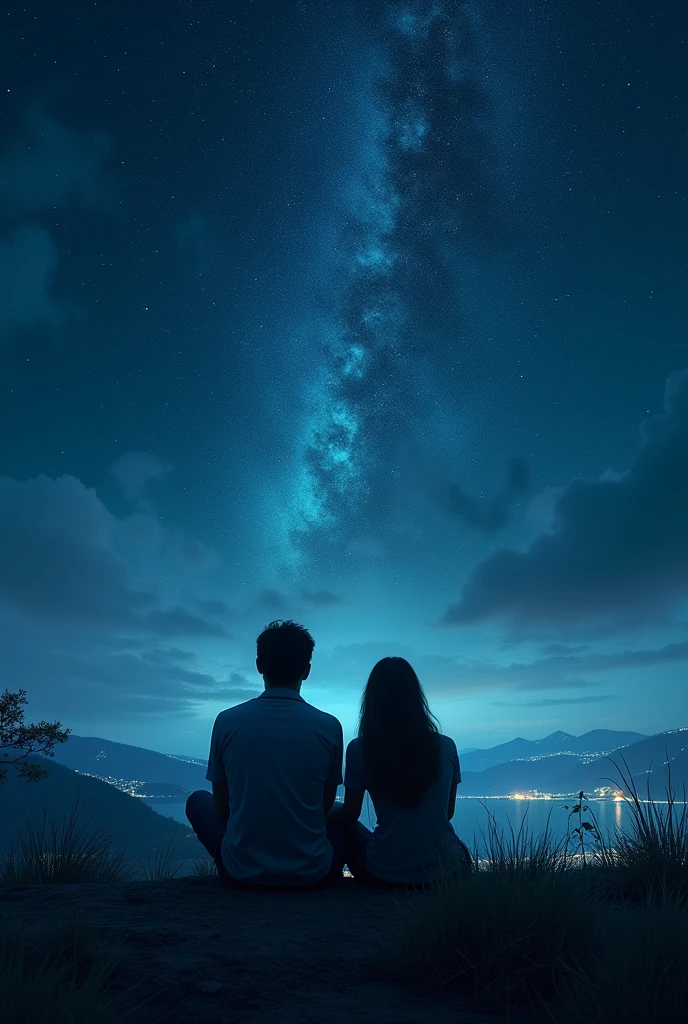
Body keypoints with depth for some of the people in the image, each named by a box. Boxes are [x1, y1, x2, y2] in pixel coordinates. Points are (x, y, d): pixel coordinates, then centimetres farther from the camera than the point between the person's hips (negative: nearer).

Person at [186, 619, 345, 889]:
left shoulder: (226, 721, -9)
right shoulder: (329, 726, -11)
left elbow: (221, 807, 1)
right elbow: (326, 805, 3)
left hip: (242, 874, 0)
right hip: (313, 874, 0)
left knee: (198, 801, 25)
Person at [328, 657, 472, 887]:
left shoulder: (360, 749, -9)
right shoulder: (446, 746, -2)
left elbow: (349, 816, 0)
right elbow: (448, 812, 9)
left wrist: (325, 812, 22)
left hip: (384, 875, -1)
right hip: (444, 871, 2)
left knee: (336, 819, 24)